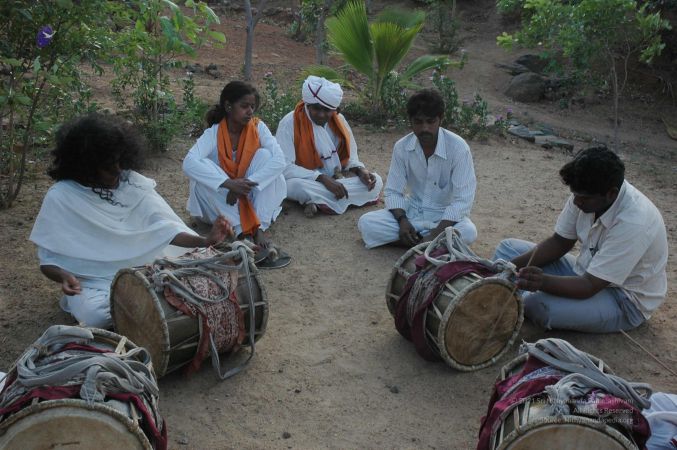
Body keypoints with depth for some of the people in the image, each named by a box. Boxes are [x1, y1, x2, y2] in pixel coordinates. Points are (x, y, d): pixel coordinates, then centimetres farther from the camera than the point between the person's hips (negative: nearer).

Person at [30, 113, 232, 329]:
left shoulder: (133, 183, -3)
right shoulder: (60, 198, -9)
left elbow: (163, 225, -13)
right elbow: (48, 260, -4)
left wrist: (205, 240, -30)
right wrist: (64, 276, -28)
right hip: (93, 284, -2)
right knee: (95, 315, -34)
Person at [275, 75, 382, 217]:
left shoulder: (339, 120, 1)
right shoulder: (290, 123, -15)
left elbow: (350, 158, 9)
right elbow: (284, 167, -21)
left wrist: (360, 171, -15)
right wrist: (323, 179, -28)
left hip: (337, 180, 6)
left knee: (376, 181, -16)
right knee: (296, 186, -40)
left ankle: (319, 201, -20)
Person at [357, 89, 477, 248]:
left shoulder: (458, 148, -19)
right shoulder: (402, 147, -9)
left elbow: (463, 199, -21)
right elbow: (393, 192, -4)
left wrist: (435, 234, -30)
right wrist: (402, 221, -24)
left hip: (446, 215, -2)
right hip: (412, 210, 3)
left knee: (468, 232, -36)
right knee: (366, 223, -21)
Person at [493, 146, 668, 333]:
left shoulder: (632, 224, -33)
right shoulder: (586, 193, -12)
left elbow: (589, 286, -31)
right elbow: (560, 242, -1)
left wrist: (543, 281, -48)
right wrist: (511, 267, -13)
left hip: (626, 301, -8)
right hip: (587, 274, 8)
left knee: (539, 304, -33)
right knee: (508, 248, 2)